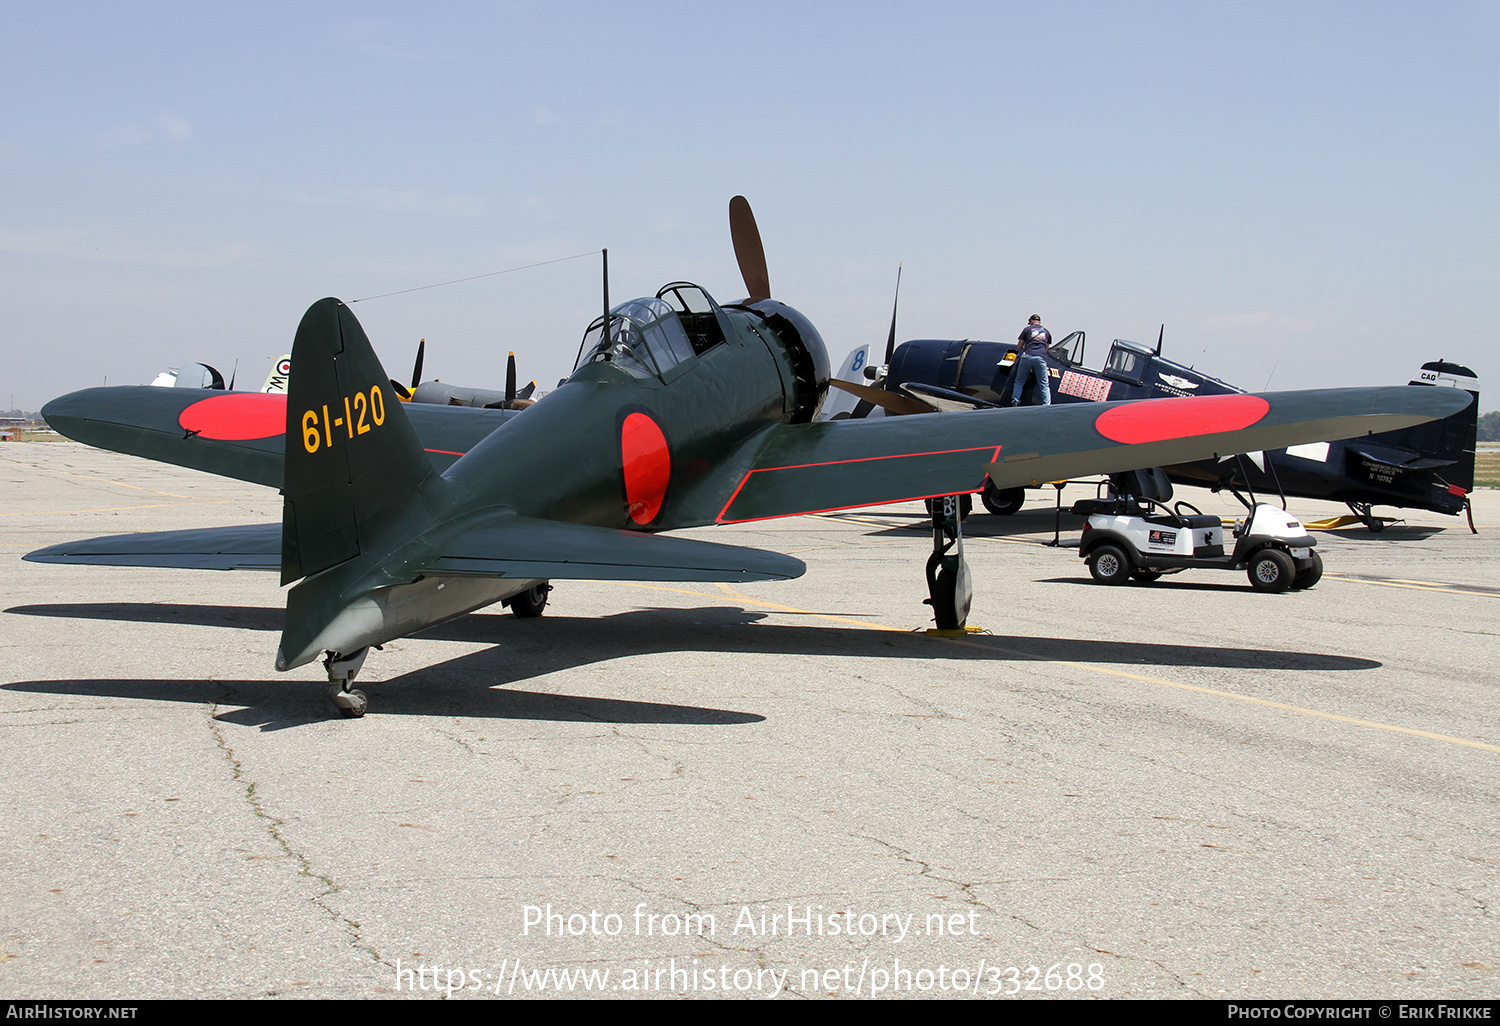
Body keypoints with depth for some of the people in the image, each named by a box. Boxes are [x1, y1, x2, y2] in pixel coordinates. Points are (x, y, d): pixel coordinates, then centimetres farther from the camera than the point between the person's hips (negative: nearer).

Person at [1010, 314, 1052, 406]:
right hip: (1041, 358, 1)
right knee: (1044, 384, 5)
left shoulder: (1027, 329, 14)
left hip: (1027, 357, -1)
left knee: (1019, 381, 13)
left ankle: (1015, 400, 2)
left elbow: (1020, 346, 18)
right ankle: (1047, 404, -6)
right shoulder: (1046, 332, 22)